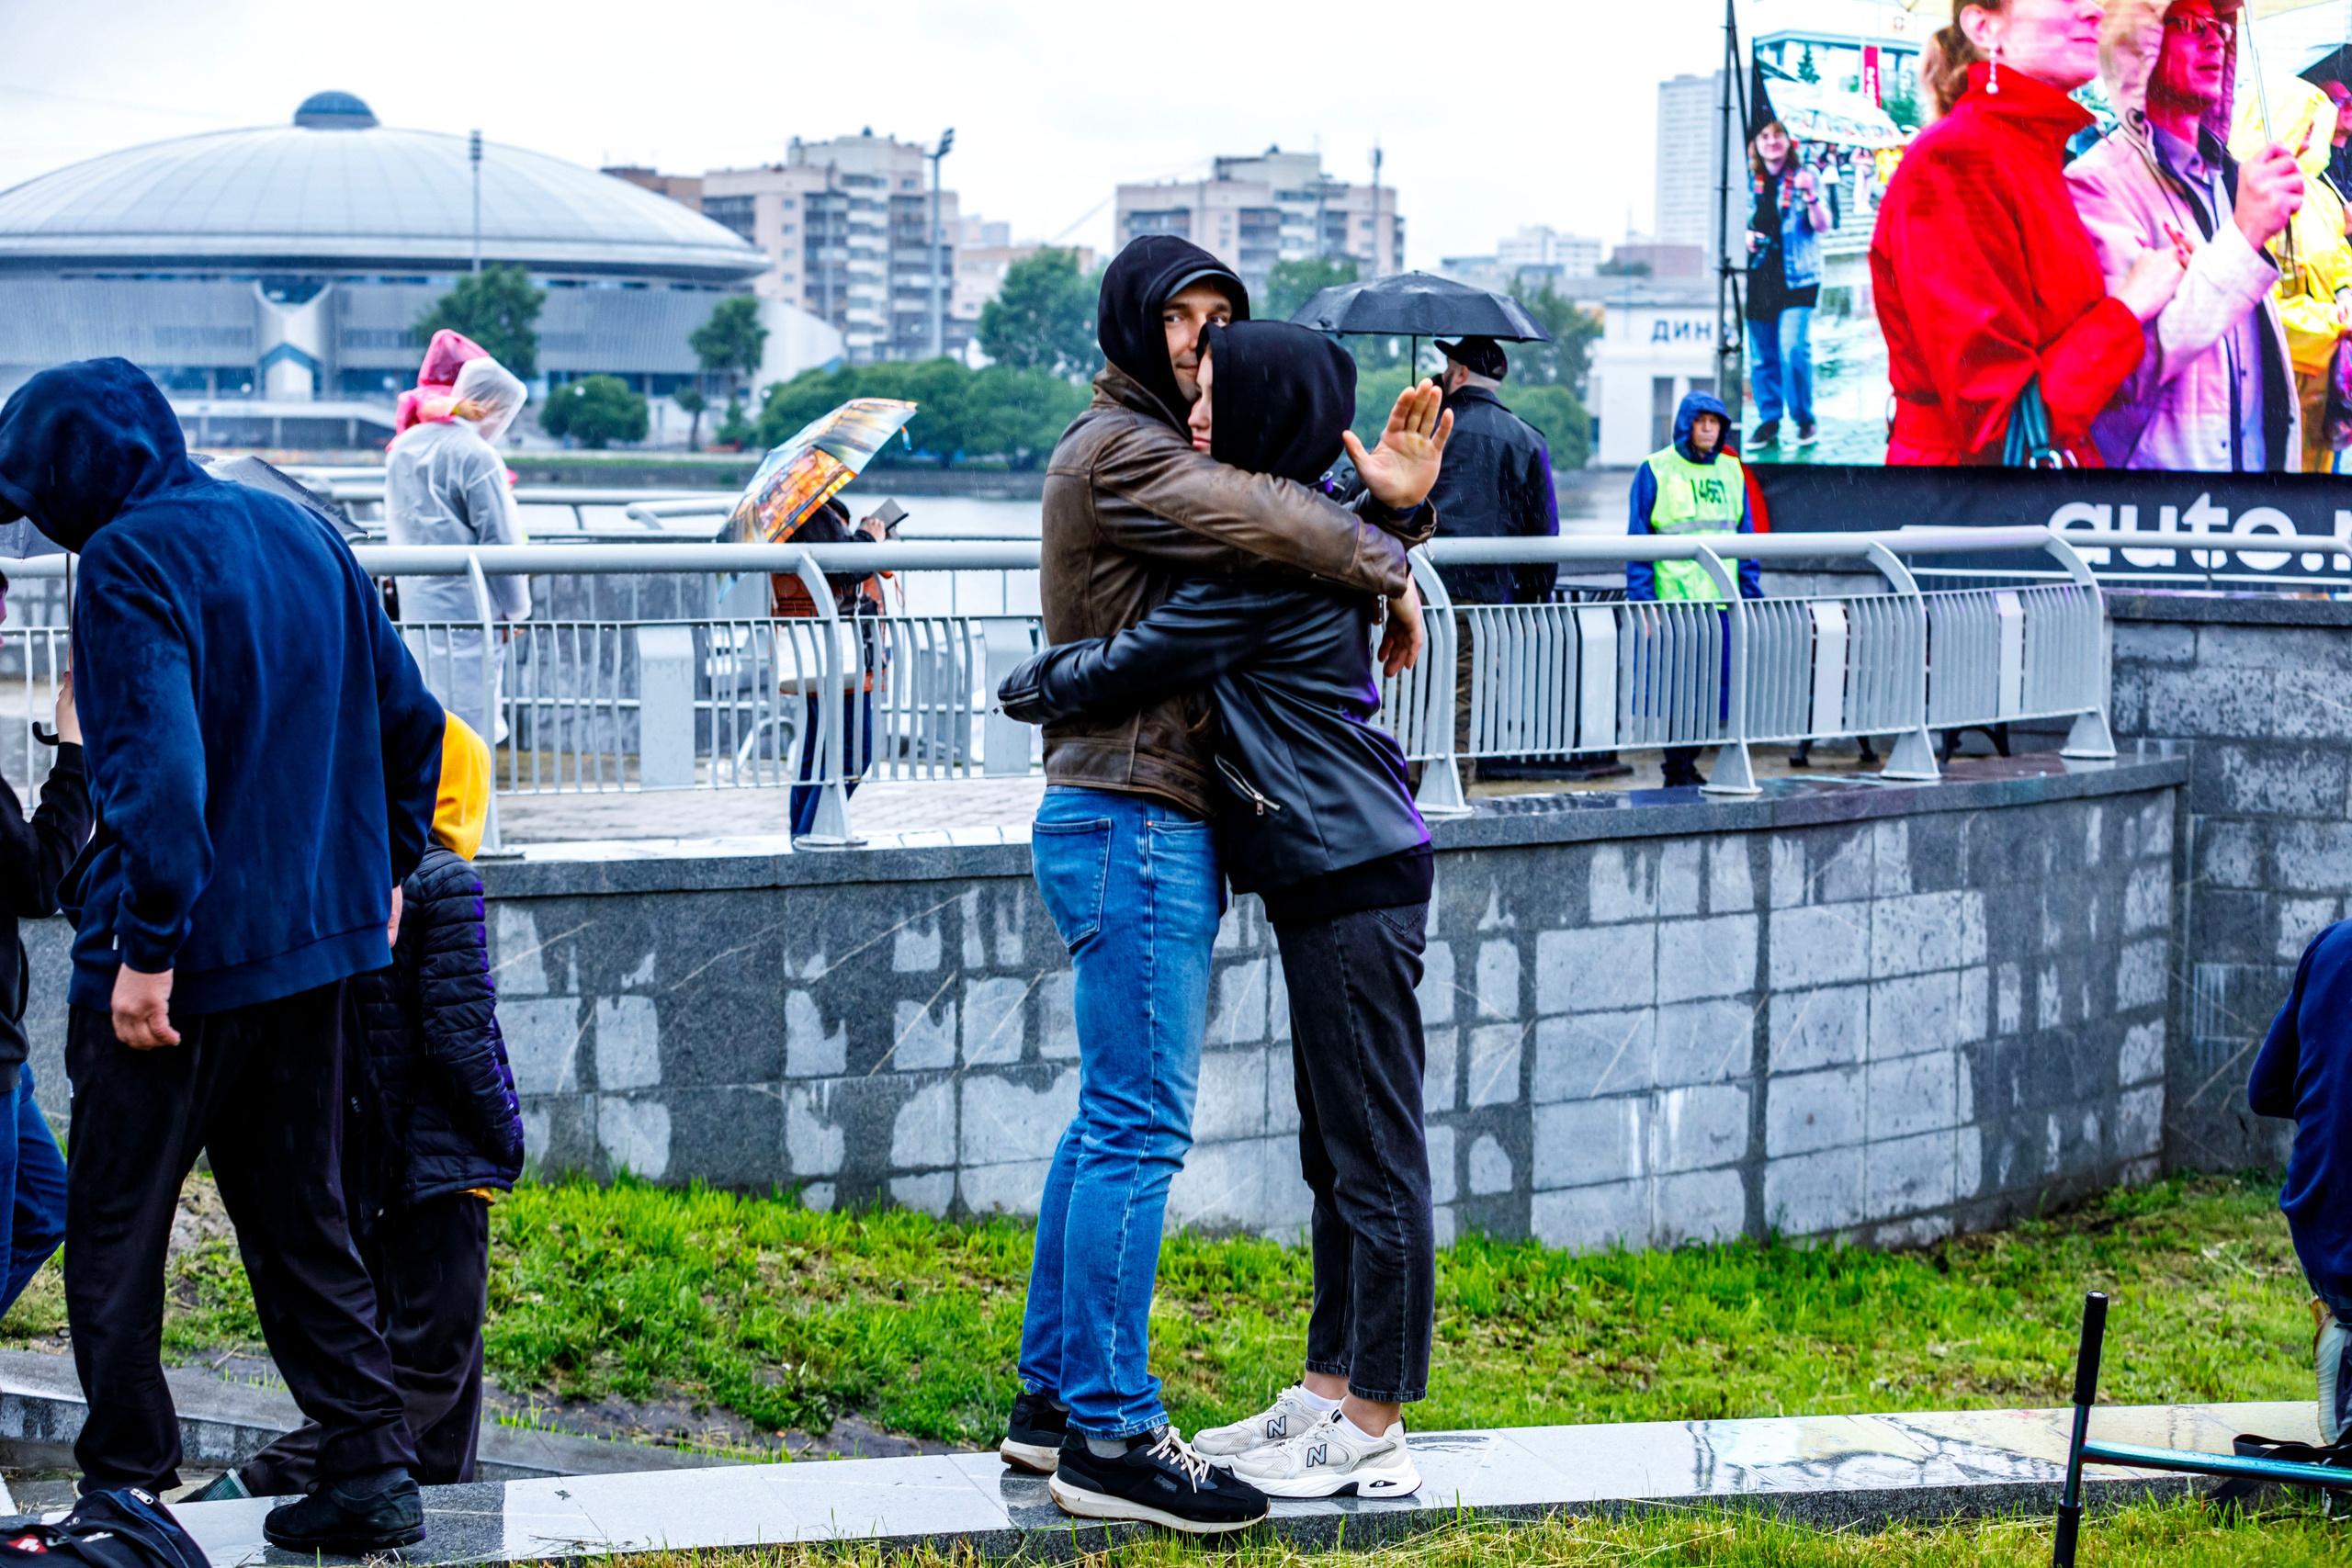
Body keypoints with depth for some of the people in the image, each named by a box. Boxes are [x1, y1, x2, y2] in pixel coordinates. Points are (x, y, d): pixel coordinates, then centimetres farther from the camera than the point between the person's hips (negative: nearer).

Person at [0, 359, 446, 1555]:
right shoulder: (302, 534, 10)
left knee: (114, 1231, 5)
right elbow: (410, 721, 14)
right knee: (298, 1218, 15)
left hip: (180, 960, -7)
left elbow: (158, 768, -25)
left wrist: (147, 946, -21)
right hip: (315, 939, 7)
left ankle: (124, 1488, 7)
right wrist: (381, 873, 21)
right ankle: (371, 1470, 14)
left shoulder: (128, 561, -14)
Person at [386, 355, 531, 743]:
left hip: (413, 606, 8)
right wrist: (517, 608, -1)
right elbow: (500, 540, -13)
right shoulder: (475, 456, -14)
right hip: (465, 611, -8)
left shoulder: (402, 446, 12)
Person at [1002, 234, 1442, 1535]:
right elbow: (1267, 525, -21)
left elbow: (1274, 529, 13)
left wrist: (1381, 507, -6)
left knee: (1110, 1122, 14)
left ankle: (1052, 1399, 20)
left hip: (1141, 828, 11)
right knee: (1137, 1131, -10)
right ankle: (1109, 1439, -8)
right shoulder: (1118, 452, -10)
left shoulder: (1167, 455, 22)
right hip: (1133, 826, -11)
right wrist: (1387, 566, -5)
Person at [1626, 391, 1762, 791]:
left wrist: (1752, 597, 11)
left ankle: (1687, 765, 15)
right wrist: (1643, 602, -9)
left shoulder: (1730, 472, 14)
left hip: (1721, 601, 5)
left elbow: (1746, 541, 18)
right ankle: (1678, 771, 0)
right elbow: (1639, 541, -2)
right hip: (1673, 602, -5)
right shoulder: (1655, 471, -1)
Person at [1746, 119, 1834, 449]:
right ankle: (1768, 420, 18)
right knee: (1763, 354, 6)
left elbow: (1823, 226, -6)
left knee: (1793, 348, -14)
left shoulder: (1804, 177, 1)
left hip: (1797, 277, -4)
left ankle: (1804, 420, 1)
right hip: (1758, 277, 4)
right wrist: (1745, 235, -1)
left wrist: (1810, 197, -24)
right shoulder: (1749, 182, 10)